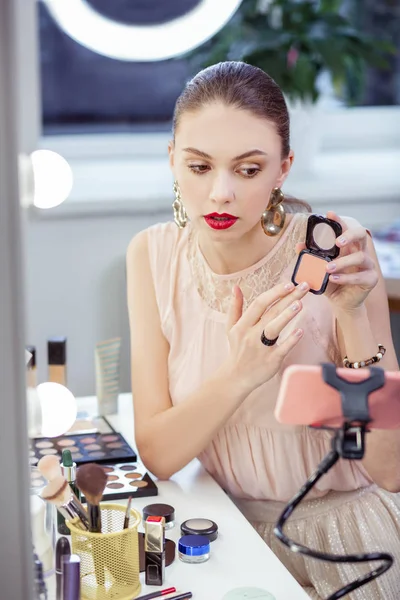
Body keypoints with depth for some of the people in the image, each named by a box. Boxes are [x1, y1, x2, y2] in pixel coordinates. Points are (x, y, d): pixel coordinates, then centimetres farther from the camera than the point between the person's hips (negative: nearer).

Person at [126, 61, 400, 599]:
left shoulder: (333, 250, -16)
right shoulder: (153, 254, -8)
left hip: (344, 524, 0)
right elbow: (156, 454, -11)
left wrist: (354, 316, -28)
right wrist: (240, 374, -28)